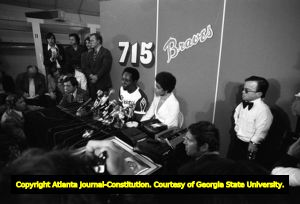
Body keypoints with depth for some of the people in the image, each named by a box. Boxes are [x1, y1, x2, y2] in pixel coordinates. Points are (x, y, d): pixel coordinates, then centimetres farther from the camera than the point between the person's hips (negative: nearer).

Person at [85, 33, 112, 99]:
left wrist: (97, 76, -16)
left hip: (102, 83, -6)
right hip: (92, 82, 6)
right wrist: (90, 75, -6)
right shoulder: (90, 53, 19)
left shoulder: (106, 52, -3)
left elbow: (105, 67, -13)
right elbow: (87, 67, 13)